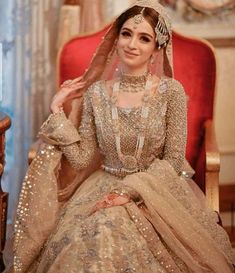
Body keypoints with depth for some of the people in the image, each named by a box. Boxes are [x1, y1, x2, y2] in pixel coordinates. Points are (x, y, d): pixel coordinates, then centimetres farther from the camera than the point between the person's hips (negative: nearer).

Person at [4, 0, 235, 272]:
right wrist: (58, 112, -5)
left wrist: (130, 190, -15)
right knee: (94, 238, -26)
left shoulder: (171, 91, -6)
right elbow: (82, 159, -1)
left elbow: (173, 161, -5)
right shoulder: (96, 92, 0)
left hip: (155, 190, -2)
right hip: (103, 187, 2)